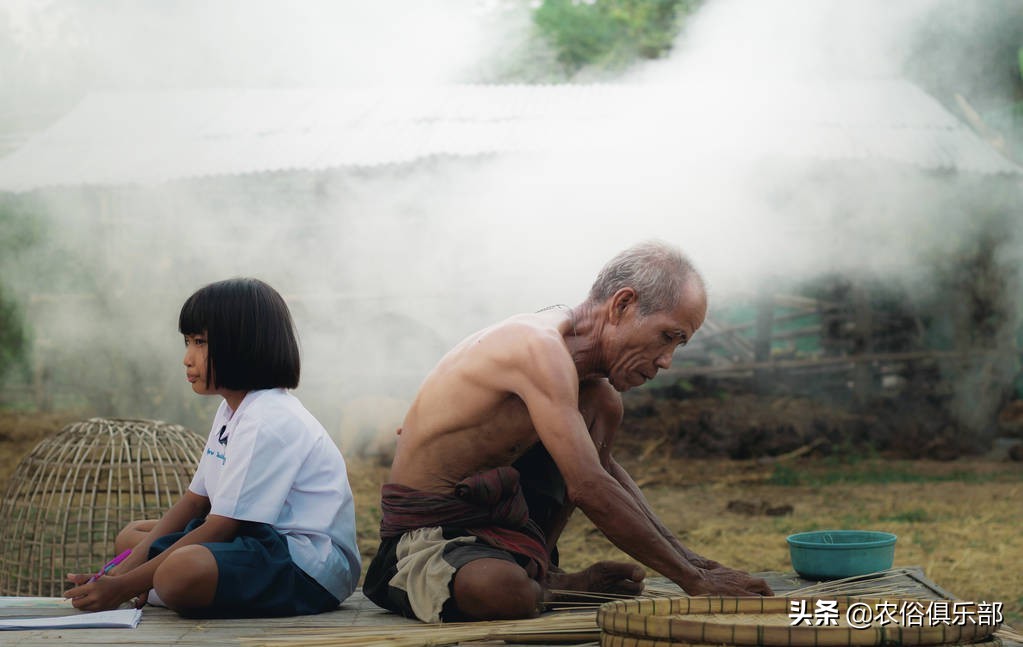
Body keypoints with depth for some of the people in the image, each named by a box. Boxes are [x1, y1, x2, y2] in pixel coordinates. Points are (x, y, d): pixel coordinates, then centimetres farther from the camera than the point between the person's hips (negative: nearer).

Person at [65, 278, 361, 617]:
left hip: (310, 567, -11)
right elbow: (195, 501, 13)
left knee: (180, 571, -37)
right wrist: (125, 571, -1)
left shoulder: (269, 423, -19)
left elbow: (220, 528, -21)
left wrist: (124, 587, -19)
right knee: (130, 536, 19)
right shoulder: (232, 410, 15)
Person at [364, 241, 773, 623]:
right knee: (502, 591, -40)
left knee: (602, 402, 7)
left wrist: (679, 553, 8)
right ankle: (550, 585, -2)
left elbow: (604, 468, 17)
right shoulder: (540, 347, -26)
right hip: (431, 534, -9)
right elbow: (589, 490, -32)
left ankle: (531, 563, 4)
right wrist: (693, 579, -27)